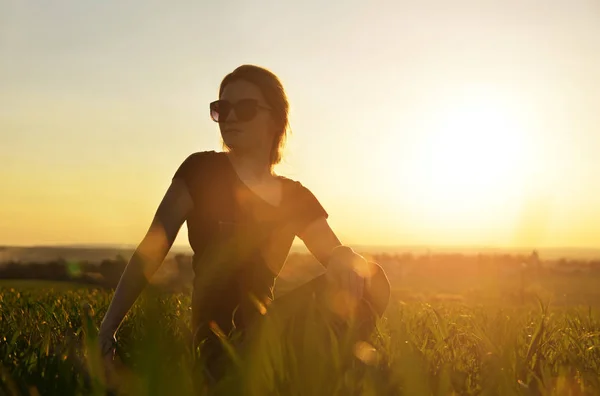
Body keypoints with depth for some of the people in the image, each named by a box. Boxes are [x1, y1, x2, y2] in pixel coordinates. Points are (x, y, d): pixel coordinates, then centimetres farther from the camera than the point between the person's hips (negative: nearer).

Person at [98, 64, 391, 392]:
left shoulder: (297, 199, 10)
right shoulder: (202, 171, -1)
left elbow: (339, 257, 2)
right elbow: (150, 252, -4)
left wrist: (350, 261, -25)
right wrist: (106, 331, -10)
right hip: (219, 337, -4)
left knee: (371, 281, -19)